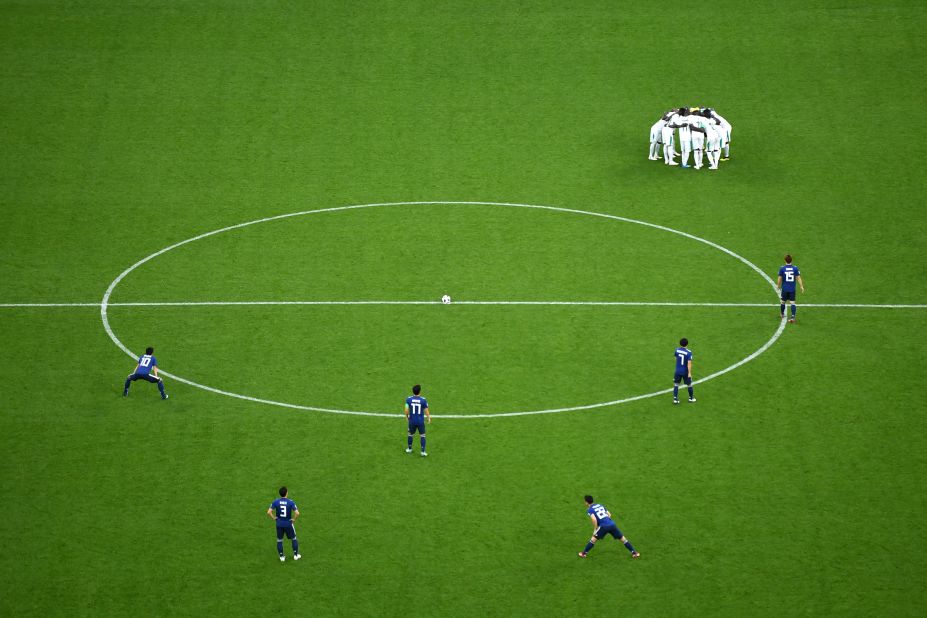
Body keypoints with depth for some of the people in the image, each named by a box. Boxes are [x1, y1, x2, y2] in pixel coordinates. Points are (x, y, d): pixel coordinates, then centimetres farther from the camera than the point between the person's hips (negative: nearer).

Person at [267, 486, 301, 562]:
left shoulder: (276, 502, -9)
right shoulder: (290, 502, -14)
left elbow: (269, 512, -14)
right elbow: (297, 513, -22)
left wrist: (274, 518, 0)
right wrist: (294, 519, -4)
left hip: (279, 524, 1)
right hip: (288, 524, -1)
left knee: (279, 540, 17)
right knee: (294, 539, 19)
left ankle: (281, 557, 22)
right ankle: (296, 555, 25)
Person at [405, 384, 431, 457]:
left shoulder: (409, 399, -10)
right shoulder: (423, 400, -13)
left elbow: (406, 410, -8)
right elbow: (426, 411, -7)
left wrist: (406, 417, 12)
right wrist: (429, 418, 9)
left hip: (412, 421, 1)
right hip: (421, 421, -1)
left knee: (410, 434, 21)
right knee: (422, 435, 10)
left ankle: (409, 449, 36)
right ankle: (423, 452, 8)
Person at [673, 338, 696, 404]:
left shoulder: (677, 350, -7)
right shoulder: (689, 352, -18)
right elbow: (689, 363, -22)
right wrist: (689, 373, -20)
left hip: (678, 371, 2)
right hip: (685, 372, -2)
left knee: (676, 384, 12)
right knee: (689, 385, 15)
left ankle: (675, 399, 6)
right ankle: (691, 398, 29)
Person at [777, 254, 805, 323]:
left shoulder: (782, 269, -7)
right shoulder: (795, 268, -5)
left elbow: (780, 279, -1)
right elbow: (798, 278, -6)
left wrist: (778, 285, 16)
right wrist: (801, 286, 0)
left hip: (784, 289, 0)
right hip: (792, 289, 0)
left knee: (783, 302, 18)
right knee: (792, 303, 1)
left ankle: (782, 314, 38)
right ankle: (793, 317, -12)